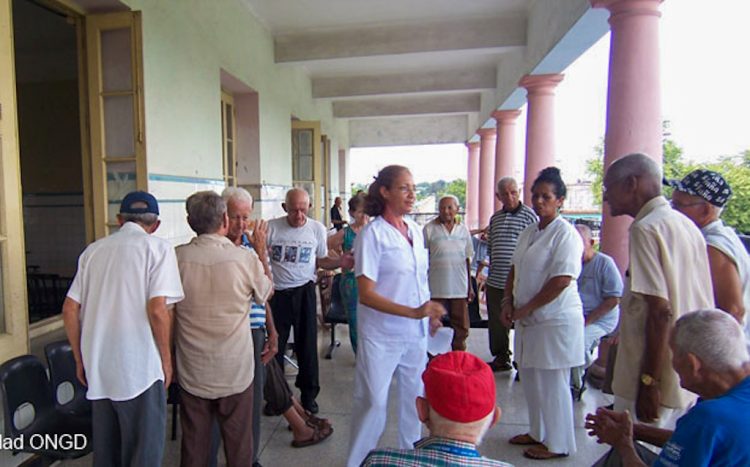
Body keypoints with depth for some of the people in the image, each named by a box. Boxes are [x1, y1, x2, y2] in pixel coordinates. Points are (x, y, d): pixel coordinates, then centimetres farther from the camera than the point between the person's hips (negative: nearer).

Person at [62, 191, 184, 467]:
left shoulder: (94, 250, 8)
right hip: (140, 368, -6)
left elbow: (69, 311, 7)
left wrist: (80, 360, 17)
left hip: (98, 368, 6)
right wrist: (166, 359, -4)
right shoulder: (157, 248, -8)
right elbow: (158, 311, -17)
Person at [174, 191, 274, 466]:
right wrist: (262, 250, 10)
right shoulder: (246, 258, -16)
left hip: (192, 373, 2)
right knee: (238, 444, 16)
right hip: (236, 372, -1)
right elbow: (266, 293, 4)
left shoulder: (176, 257, -10)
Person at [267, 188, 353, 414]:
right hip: (277, 293, 0)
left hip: (304, 291, 1)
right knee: (274, 346, 10)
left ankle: (308, 395, 28)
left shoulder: (317, 229, -1)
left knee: (307, 344, 9)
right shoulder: (271, 228, -7)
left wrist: (339, 262, -10)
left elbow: (320, 260, 8)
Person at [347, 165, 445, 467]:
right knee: (372, 402, 4)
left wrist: (431, 315, 14)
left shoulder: (415, 230, 5)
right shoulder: (372, 234, -15)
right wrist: (413, 312, -26)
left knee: (415, 396, 18)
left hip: (416, 333, 6)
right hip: (381, 336, -6)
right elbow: (366, 294, -19)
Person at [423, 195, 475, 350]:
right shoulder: (429, 229, -5)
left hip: (459, 288, 4)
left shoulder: (463, 230, 7)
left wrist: (470, 286, 11)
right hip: (436, 288, -3)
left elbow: (467, 259, 12)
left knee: (461, 329, 12)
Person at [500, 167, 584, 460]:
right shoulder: (528, 233, 12)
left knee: (551, 383, 4)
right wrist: (508, 301, 3)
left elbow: (561, 280, -21)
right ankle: (539, 433, 35)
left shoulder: (565, 233, -14)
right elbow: (515, 269, 17)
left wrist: (526, 308, -15)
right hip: (528, 319, 8)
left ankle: (558, 443, 22)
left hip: (555, 320, -8)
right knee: (530, 379, 17)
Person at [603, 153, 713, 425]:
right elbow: (705, 308, 15)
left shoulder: (645, 229, -17)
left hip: (659, 382, -9)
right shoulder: (687, 225, 11)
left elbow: (661, 311, -22)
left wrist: (649, 381, -18)